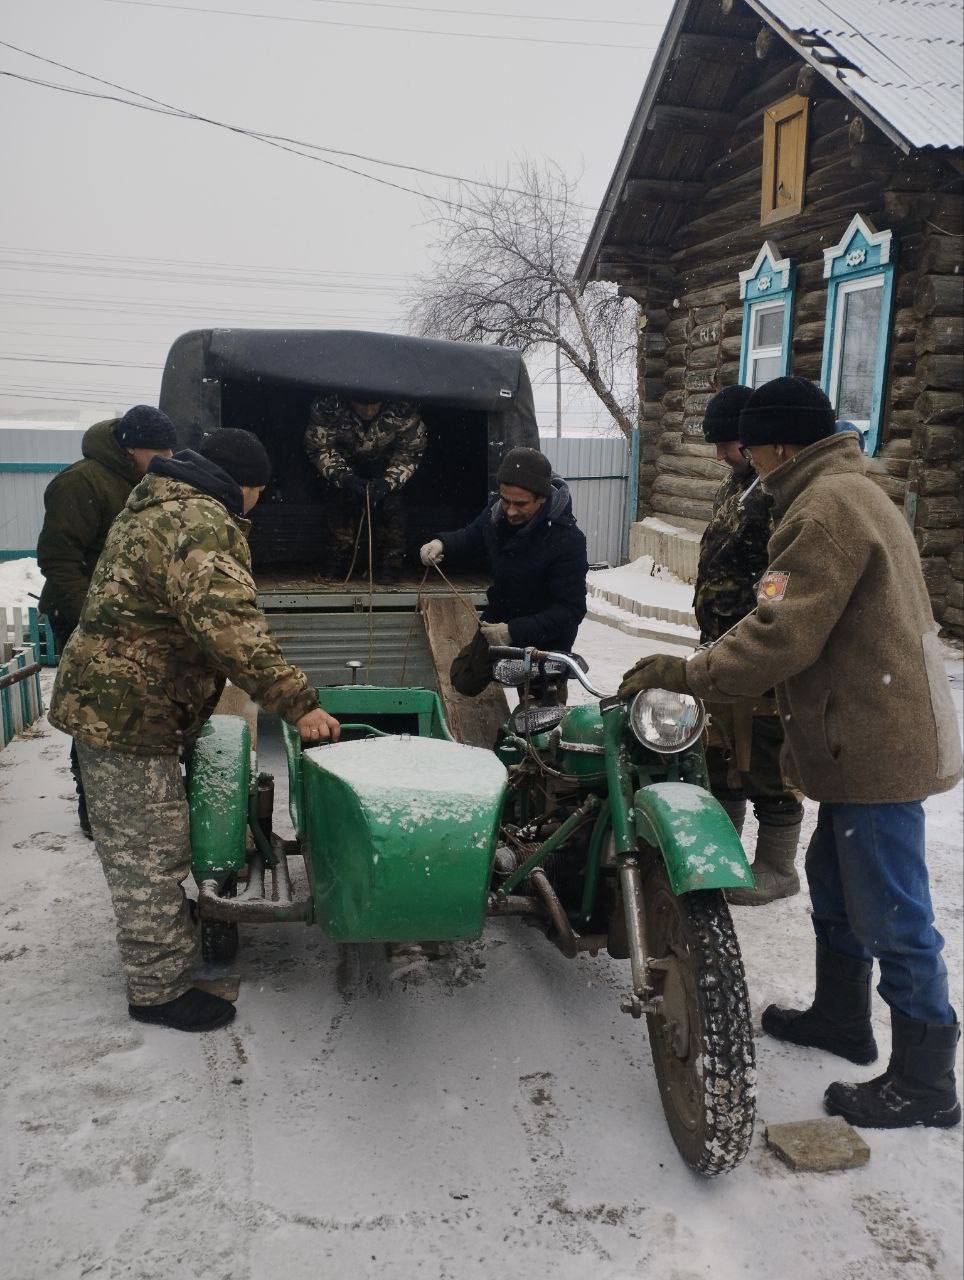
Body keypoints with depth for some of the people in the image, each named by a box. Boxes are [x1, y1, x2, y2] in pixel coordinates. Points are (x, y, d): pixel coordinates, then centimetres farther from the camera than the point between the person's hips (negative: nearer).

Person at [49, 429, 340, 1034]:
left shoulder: (153, 504, 16)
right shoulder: (204, 523, -19)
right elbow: (228, 621, -33)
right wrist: (297, 701, -31)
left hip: (97, 700, 11)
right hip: (132, 715, -11)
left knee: (132, 844, 24)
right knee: (150, 855, 1)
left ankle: (167, 942, 42)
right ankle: (159, 990, 14)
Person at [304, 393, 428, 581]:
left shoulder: (403, 408, -34)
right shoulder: (328, 405, -34)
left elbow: (411, 450, -20)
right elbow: (318, 447, -21)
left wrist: (388, 481, -34)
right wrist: (344, 477, -35)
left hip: (386, 460, -1)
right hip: (346, 459, 1)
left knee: (391, 502, -20)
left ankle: (391, 563, -7)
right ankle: (346, 561, 3)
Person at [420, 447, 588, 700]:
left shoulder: (567, 539, -33)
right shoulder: (496, 513, -15)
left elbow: (570, 610, -31)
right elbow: (471, 538, 7)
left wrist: (515, 632, -40)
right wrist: (441, 543, -16)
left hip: (545, 639, -5)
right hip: (499, 622, 6)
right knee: (464, 682, 20)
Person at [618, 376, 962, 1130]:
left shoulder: (826, 508, -19)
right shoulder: (855, 491, 16)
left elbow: (781, 637, -25)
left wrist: (685, 674, -17)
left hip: (874, 747, -11)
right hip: (870, 737, 11)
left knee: (892, 917, 0)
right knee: (836, 888, 23)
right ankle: (841, 1017, 40)